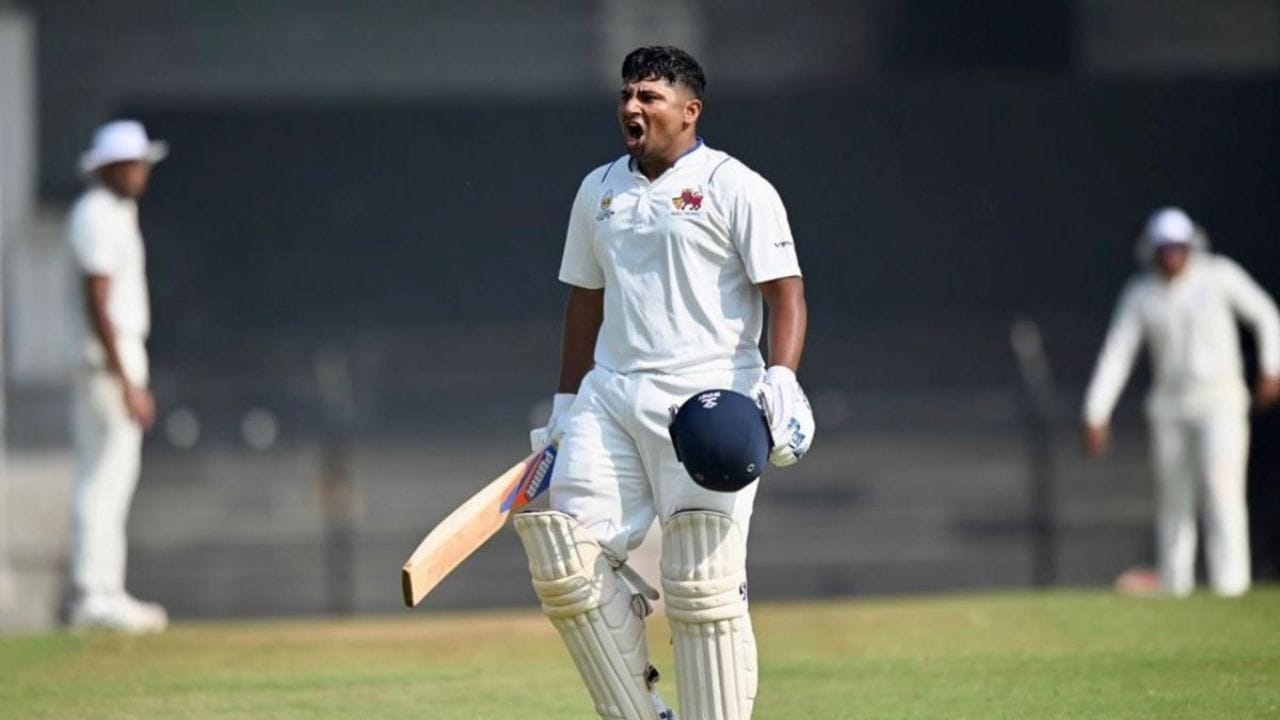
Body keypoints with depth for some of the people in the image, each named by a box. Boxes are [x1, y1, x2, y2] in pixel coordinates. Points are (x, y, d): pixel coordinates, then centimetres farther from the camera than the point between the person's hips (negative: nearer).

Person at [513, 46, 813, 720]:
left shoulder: (736, 189, -2)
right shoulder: (598, 190, 17)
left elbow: (785, 292, -7)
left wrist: (781, 379, -22)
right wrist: (565, 404, 20)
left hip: (707, 397, -6)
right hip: (610, 397, 6)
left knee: (703, 583, -9)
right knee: (566, 559, -9)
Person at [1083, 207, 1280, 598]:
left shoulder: (1220, 276, -8)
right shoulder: (1139, 295, -2)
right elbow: (1115, 356, -2)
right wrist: (1096, 415, -8)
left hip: (1221, 402, -3)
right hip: (1169, 406, 3)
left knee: (1222, 485, -18)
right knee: (1173, 497, 6)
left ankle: (1230, 582, -24)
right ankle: (1172, 587, 14)